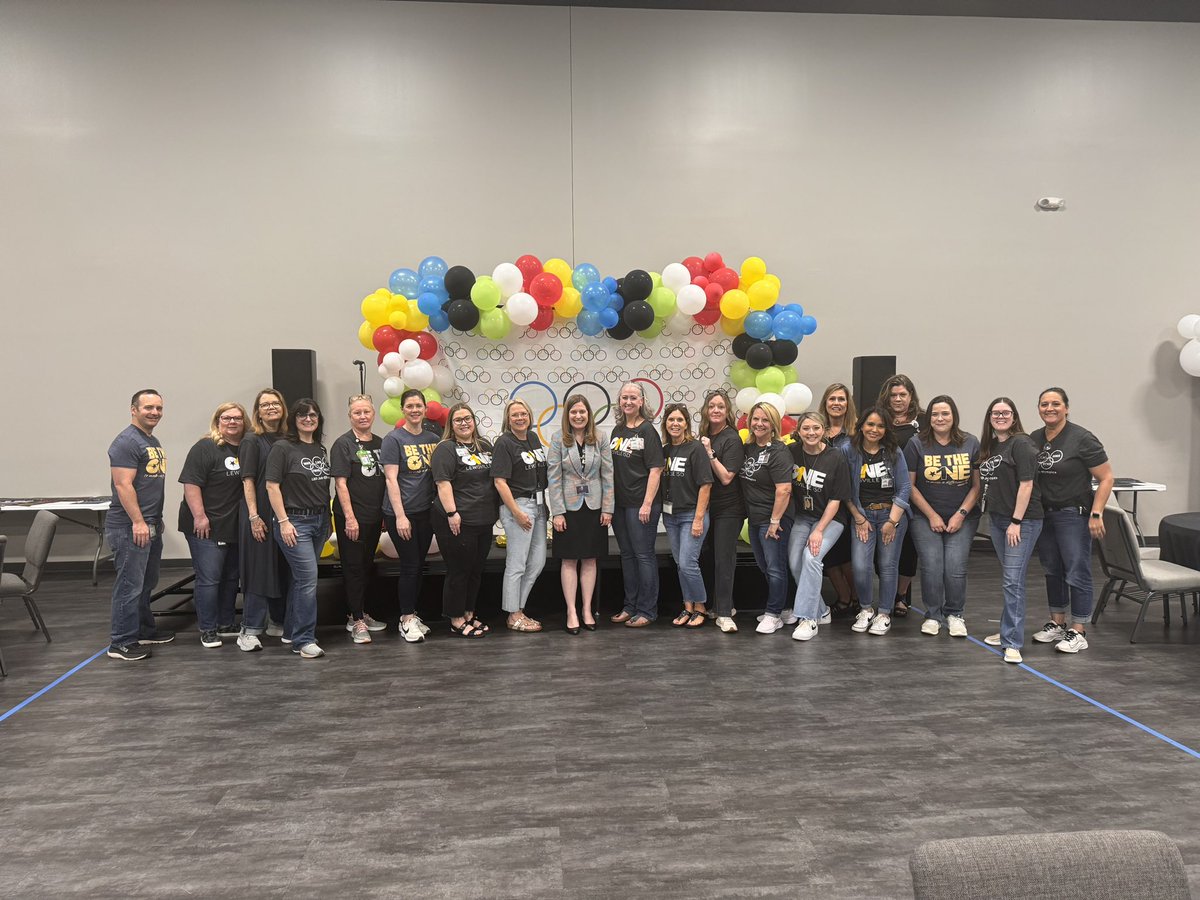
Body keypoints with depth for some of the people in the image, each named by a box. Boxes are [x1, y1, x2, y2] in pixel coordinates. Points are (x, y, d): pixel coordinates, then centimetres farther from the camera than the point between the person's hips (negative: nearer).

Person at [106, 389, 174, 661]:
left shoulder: (153, 441, 17)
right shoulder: (127, 442, -13)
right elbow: (123, 486, -19)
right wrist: (138, 522, -22)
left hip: (151, 526, 10)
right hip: (130, 528, -10)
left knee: (146, 583, 18)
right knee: (130, 585, -5)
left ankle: (145, 630, 29)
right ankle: (121, 643, 3)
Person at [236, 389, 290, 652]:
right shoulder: (252, 442, -3)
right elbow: (248, 481, -8)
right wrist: (254, 516, -15)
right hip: (260, 516, -5)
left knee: (283, 571, 10)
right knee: (258, 570, -3)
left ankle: (277, 622, 24)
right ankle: (250, 630, 5)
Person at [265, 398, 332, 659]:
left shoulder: (321, 449, 13)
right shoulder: (283, 448, -6)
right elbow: (272, 486, -10)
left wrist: (328, 520, 15)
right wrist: (283, 521, -15)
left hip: (319, 520, 6)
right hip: (295, 522, -6)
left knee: (301, 578, 13)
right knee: (308, 578, -12)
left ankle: (291, 630, 25)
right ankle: (304, 640, -4)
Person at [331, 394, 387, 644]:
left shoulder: (380, 443, 10)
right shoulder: (343, 444, -8)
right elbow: (341, 483, -13)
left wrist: (386, 513, 12)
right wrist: (349, 517, -18)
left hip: (374, 517, 6)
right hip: (351, 517, -6)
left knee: (367, 566, 14)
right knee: (353, 567, -1)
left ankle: (359, 614, 27)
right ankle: (357, 622, 6)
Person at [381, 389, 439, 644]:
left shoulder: (432, 438, 8)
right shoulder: (393, 439, -7)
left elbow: (439, 475, 14)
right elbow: (391, 479, -11)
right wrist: (400, 516, -16)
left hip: (426, 511, 5)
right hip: (401, 513, -5)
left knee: (419, 565, 11)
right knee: (409, 566, -2)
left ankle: (411, 614, 24)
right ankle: (406, 620, 10)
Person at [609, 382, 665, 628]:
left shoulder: (647, 430, -7)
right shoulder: (617, 430, 12)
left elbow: (655, 469, -12)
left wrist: (647, 503, -17)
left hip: (640, 504, -7)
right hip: (619, 503, 7)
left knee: (644, 555, -1)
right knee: (627, 555, 14)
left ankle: (647, 610, 8)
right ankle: (630, 606, 25)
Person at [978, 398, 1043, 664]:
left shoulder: (1021, 444, -10)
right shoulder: (989, 446, 13)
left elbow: (1026, 484, -15)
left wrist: (1016, 522, -18)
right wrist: (990, 513, 13)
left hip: (1022, 520, -8)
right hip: (996, 519, 8)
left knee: (1013, 580, -10)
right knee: (1008, 579, 16)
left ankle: (1013, 643, -6)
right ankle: (1010, 630, 27)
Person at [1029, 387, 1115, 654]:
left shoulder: (1082, 439, -12)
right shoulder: (1033, 440, 5)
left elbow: (1106, 478, -10)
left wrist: (1096, 514, -16)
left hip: (1074, 515, -6)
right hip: (1044, 515, 6)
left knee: (1077, 573, -2)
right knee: (1052, 571, 14)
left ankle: (1078, 633, 6)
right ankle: (1057, 624, 26)